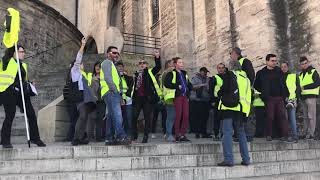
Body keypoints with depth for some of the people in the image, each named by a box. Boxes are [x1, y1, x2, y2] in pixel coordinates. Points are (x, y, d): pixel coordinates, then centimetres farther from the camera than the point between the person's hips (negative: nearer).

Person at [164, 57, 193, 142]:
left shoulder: (184, 73, 23)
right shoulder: (171, 73, 1)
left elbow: (189, 84, 33)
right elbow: (166, 83, -13)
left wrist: (188, 91, 15)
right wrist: (177, 86, -12)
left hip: (185, 97, 6)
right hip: (177, 96, -6)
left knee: (186, 115, 1)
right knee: (178, 115, -8)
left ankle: (183, 134, 9)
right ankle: (177, 135, 0)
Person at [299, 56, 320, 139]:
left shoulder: (313, 72, -2)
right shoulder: (301, 74, 20)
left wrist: (305, 87, -14)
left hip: (311, 96, -7)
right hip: (303, 97, 7)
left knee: (311, 116, -7)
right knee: (305, 116, 10)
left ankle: (311, 133, -5)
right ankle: (305, 133, 15)